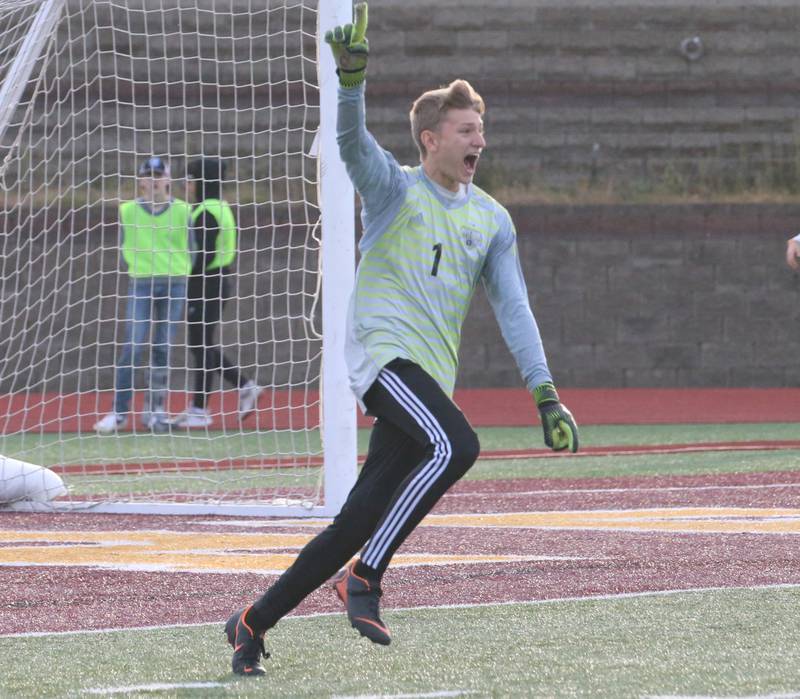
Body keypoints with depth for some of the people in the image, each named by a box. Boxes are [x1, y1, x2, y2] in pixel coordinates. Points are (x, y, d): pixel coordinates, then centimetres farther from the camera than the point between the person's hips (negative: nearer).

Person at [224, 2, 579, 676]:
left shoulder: (492, 220, 15)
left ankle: (257, 619, 10)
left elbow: (513, 308, 14)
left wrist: (545, 394, 6)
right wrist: (352, 77, -35)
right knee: (456, 445, -30)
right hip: (381, 350, -5)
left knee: (360, 518, 0)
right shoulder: (393, 187, 3)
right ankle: (364, 575, -23)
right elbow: (352, 138, -16)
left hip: (433, 374, 5)